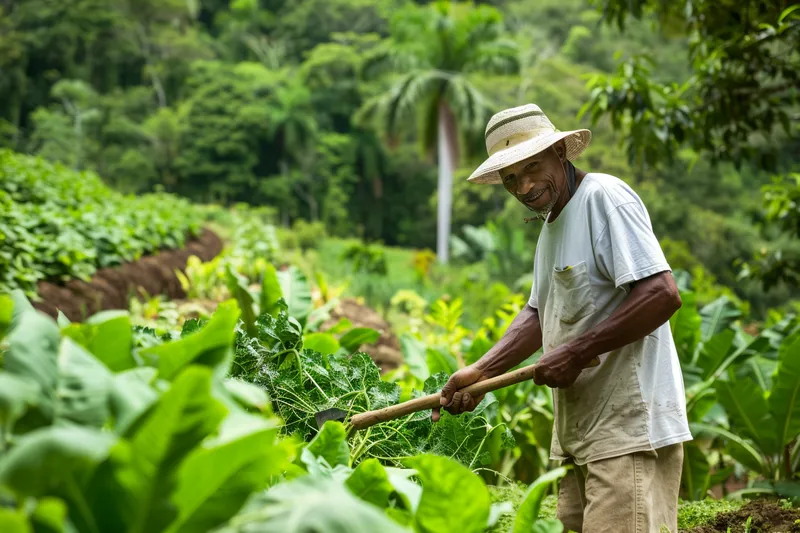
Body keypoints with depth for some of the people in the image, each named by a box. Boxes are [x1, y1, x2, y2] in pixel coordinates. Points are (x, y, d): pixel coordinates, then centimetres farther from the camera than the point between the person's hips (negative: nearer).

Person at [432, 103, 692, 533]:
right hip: (577, 431, 9)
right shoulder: (551, 225, 19)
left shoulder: (604, 196, -12)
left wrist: (576, 352, -18)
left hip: (628, 424, -9)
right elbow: (539, 314, 21)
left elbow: (662, 294, -21)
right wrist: (481, 372, 7)